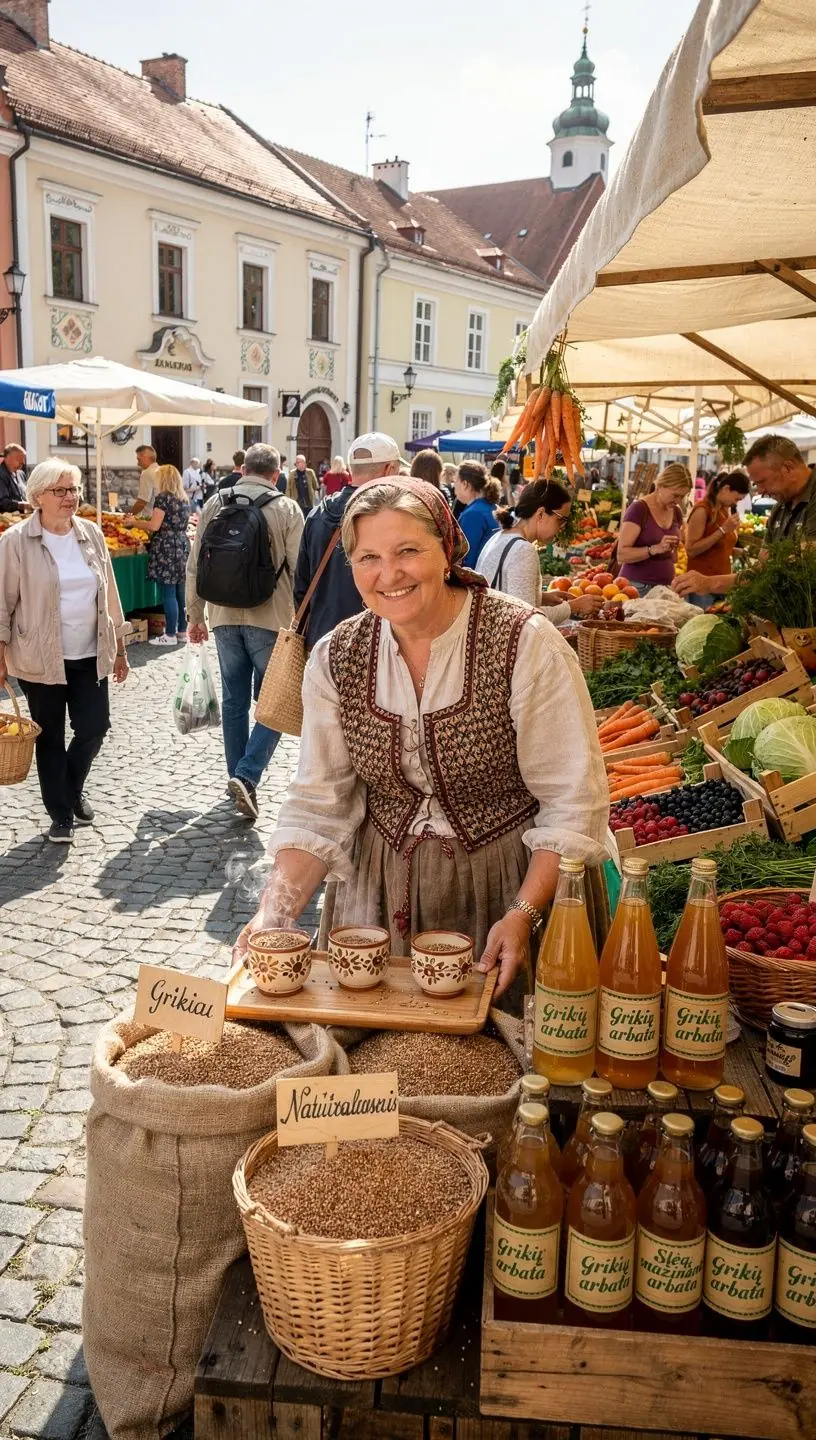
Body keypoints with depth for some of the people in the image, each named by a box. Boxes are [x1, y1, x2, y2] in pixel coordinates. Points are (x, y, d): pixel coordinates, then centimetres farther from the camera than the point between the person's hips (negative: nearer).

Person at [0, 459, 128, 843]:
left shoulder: (91, 534, 4)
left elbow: (109, 594, 10)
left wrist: (119, 649, 11)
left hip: (90, 654, 4)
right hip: (40, 657, -3)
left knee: (94, 727, 4)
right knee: (50, 737, 8)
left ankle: (73, 790, 32)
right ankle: (61, 814, 22)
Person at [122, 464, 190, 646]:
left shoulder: (163, 497, -10)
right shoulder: (183, 498, 13)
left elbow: (154, 526, -15)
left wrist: (133, 522, -1)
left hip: (166, 549, -8)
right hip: (182, 546, 8)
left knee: (168, 593, -4)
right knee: (180, 591, 12)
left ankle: (170, 635, -1)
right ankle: (182, 631, 18)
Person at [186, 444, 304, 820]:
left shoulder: (215, 503, 5)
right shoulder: (287, 509, -5)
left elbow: (195, 566, 7)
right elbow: (299, 570, -8)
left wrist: (194, 615, 16)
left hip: (224, 618, 4)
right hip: (271, 619, -3)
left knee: (234, 701, 14)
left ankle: (239, 780, 21)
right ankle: (247, 775, -11)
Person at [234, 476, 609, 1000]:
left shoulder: (526, 645, -17)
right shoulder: (335, 660, -4)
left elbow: (572, 805, -16)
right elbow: (319, 806, -3)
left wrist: (524, 914, -25)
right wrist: (276, 908, -16)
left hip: (510, 887, -3)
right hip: (381, 897, 4)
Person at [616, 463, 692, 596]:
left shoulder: (676, 513, 10)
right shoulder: (639, 509, -10)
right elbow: (622, 554, -17)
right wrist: (655, 549, -26)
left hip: (664, 587, 6)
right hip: (637, 586, -6)